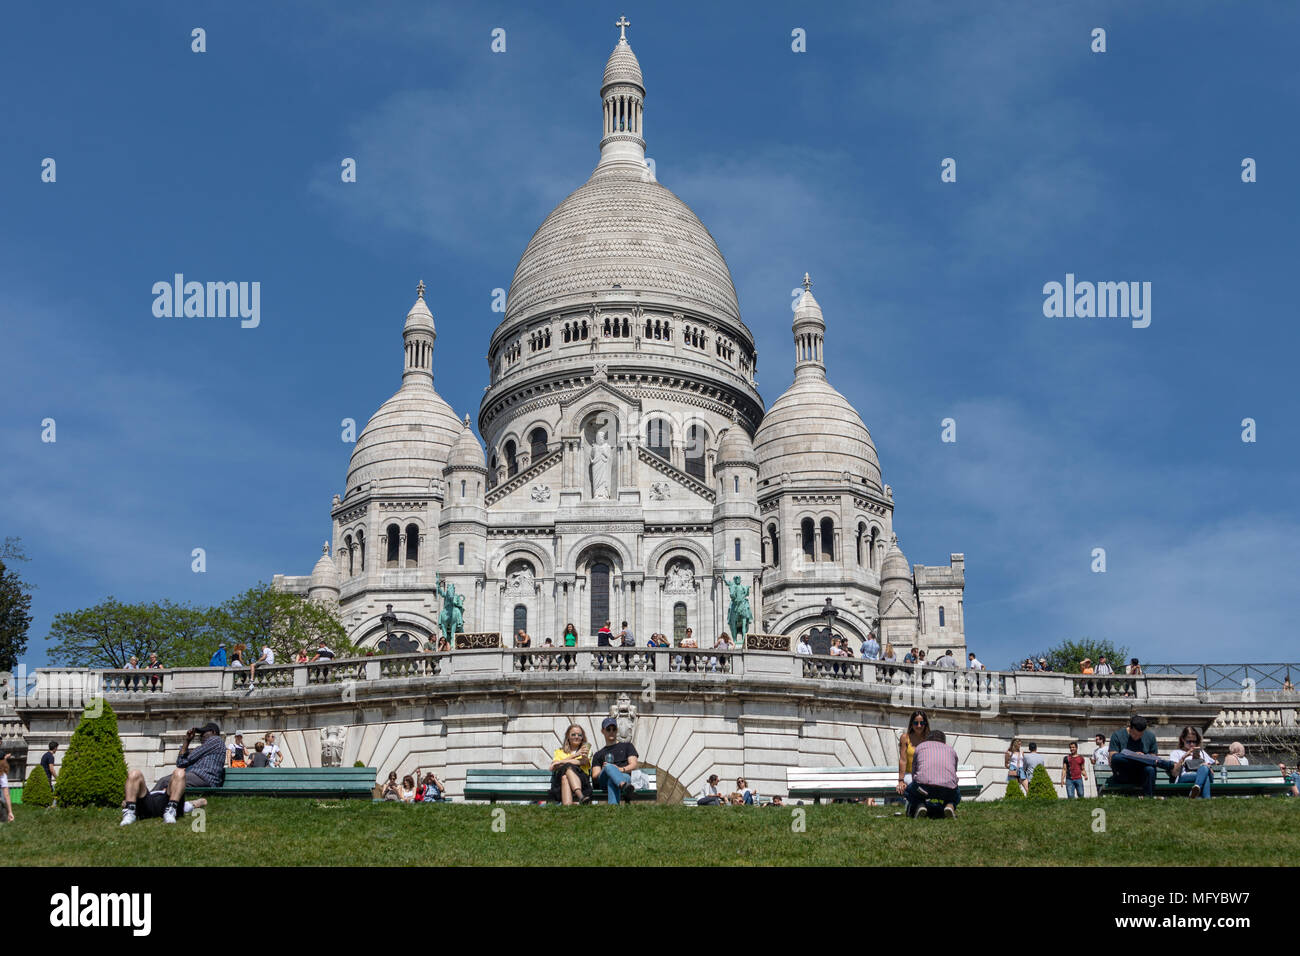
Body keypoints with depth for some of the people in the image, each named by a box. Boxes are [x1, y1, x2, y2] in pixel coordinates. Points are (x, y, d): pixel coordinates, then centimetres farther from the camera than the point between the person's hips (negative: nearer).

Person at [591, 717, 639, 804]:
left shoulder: (626, 745, 29)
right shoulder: (599, 754, 31)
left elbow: (633, 765, 12)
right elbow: (594, 777, 17)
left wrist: (621, 769, -10)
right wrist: (601, 772, -8)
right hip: (603, 781, 0)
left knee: (612, 780, -39)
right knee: (608, 767, -37)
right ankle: (625, 787, -68)